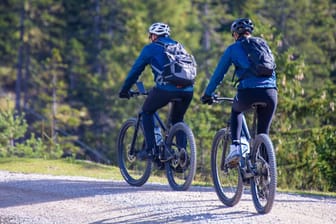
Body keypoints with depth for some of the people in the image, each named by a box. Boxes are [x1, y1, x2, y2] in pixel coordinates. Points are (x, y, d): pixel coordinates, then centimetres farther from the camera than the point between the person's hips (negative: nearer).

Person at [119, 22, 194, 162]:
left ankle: (151, 149, 11)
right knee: (178, 120, 27)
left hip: (166, 89, -4)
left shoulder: (151, 48, 13)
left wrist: (124, 90, 29)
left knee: (147, 111, 20)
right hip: (187, 90, 4)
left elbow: (135, 70, 17)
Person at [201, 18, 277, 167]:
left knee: (236, 111, 31)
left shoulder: (233, 48, 13)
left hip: (248, 92, -2)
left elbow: (219, 73, 18)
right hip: (270, 92, 2)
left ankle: (235, 148, 13)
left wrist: (207, 94, 29)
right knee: (263, 133, 15)